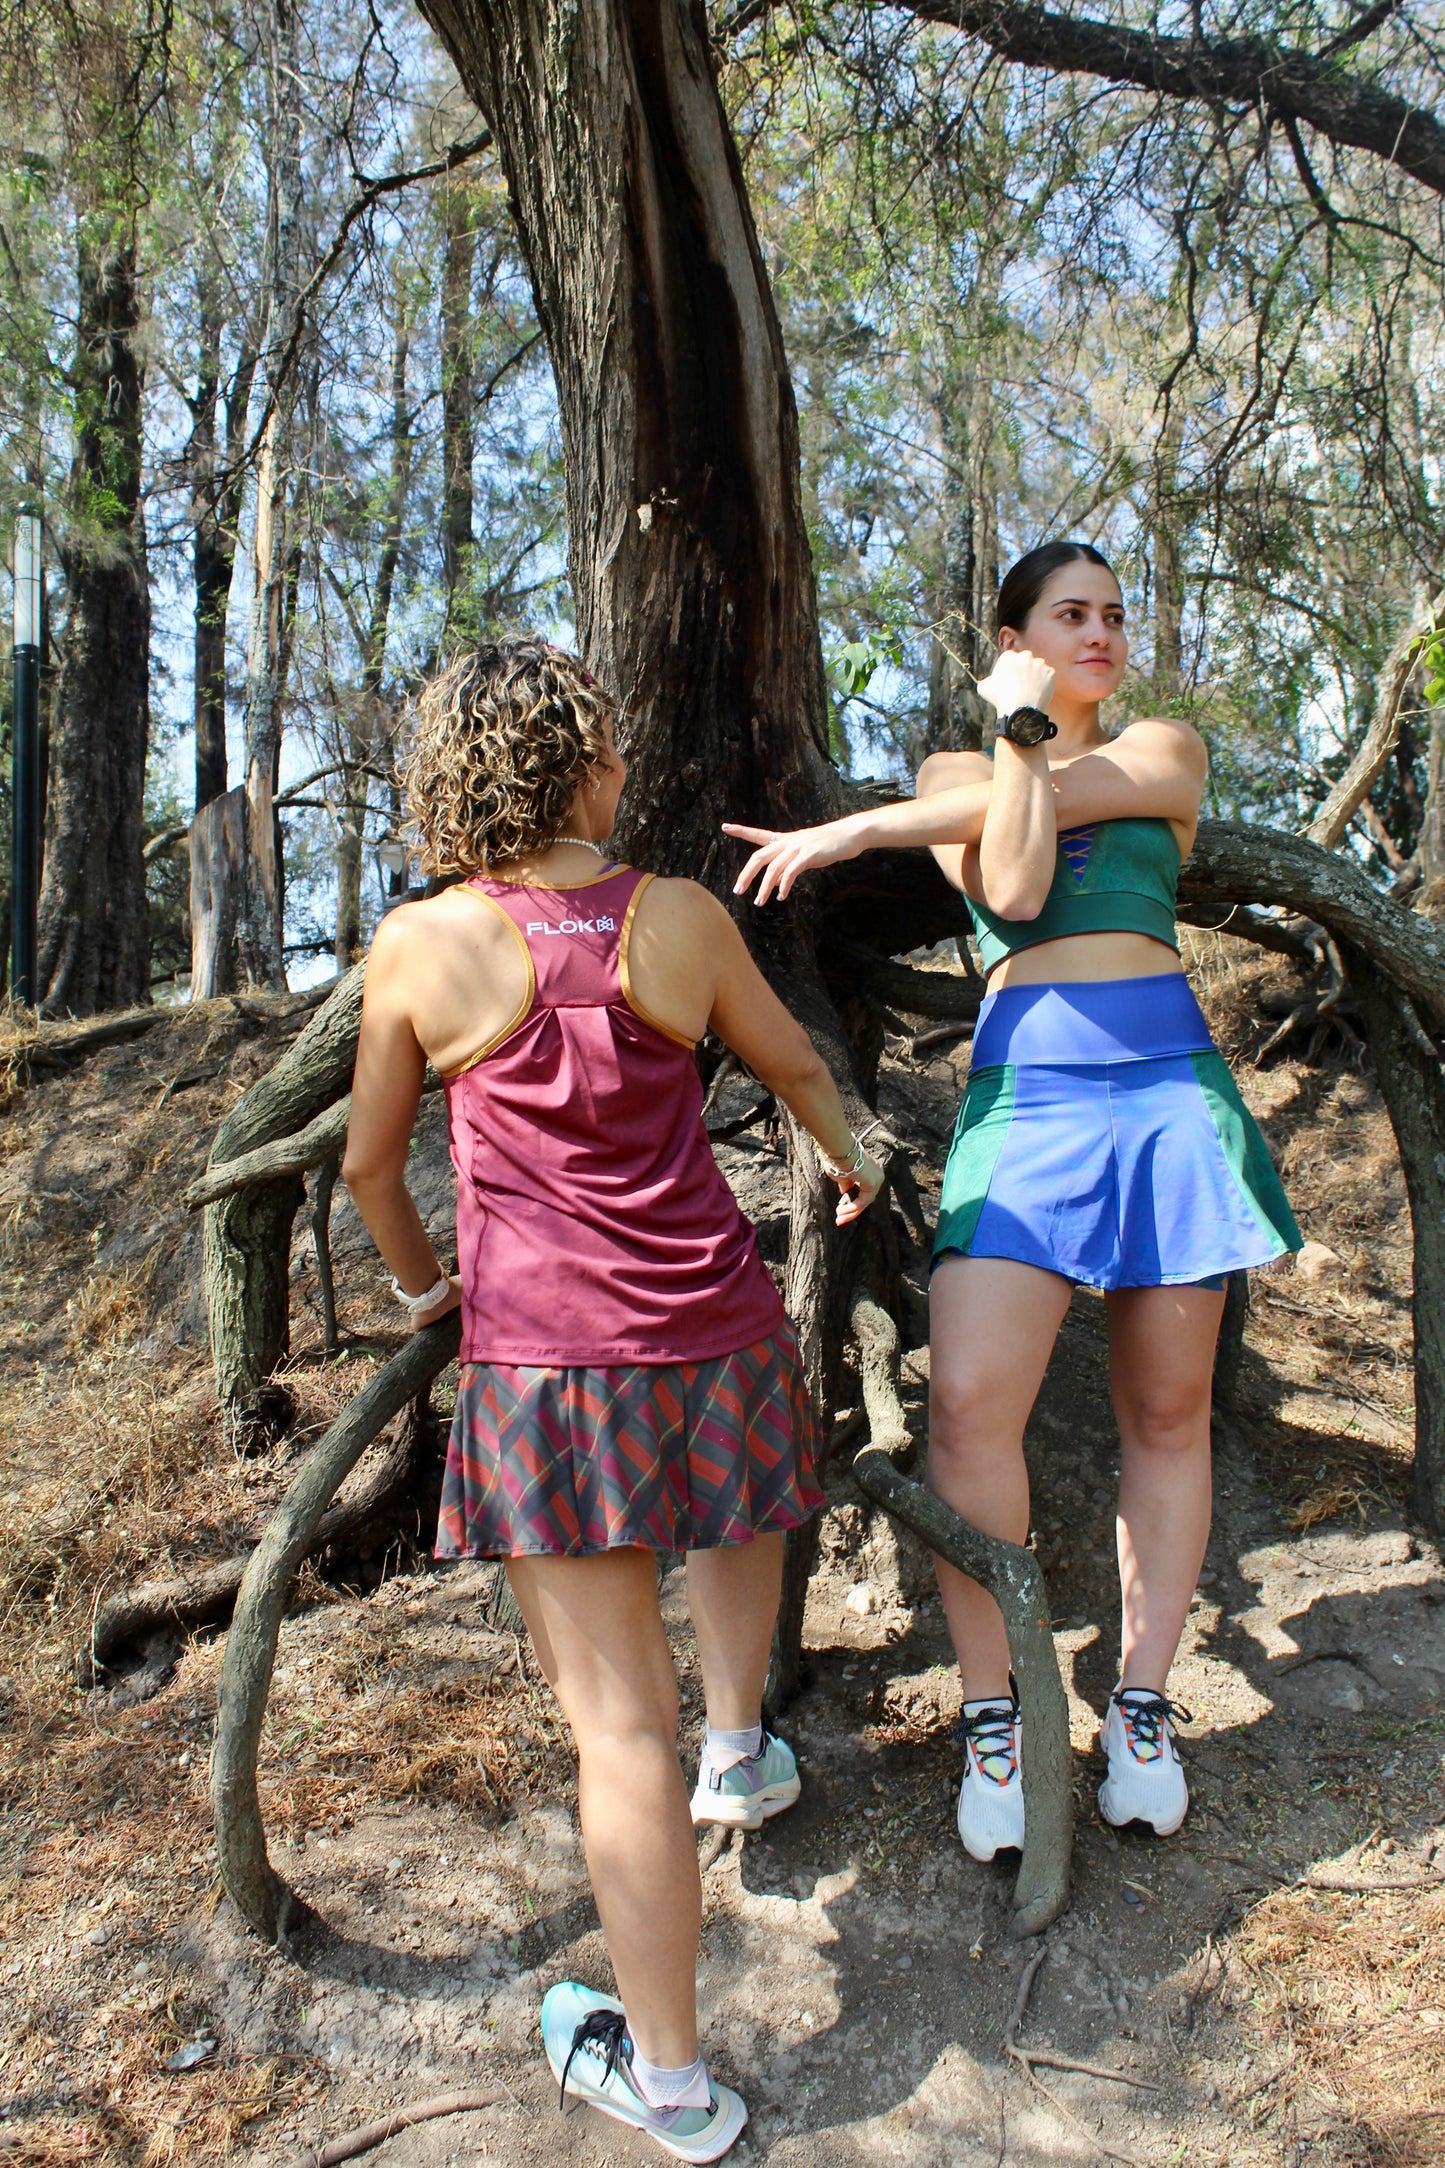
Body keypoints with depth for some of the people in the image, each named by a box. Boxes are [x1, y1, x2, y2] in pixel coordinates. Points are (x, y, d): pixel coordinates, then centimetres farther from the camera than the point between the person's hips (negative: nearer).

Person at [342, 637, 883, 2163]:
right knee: (732, 1456, 38)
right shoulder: (682, 919, 0)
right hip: (713, 1326, 3)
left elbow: (371, 1160, 6)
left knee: (614, 1711, 6)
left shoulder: (420, 947, -4)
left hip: (543, 1360, -2)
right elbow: (795, 1068, 16)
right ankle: (738, 1741, 39)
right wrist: (848, 1166, 37)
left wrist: (418, 1283, 26)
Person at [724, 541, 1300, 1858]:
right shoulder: (956, 774, 14)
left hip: (1168, 1080, 2)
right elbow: (1010, 882, -7)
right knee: (969, 1403, -16)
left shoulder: (1166, 751, 14)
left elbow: (1039, 802, -4)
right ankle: (991, 1714, 3)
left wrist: (857, 831, -5)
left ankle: (1142, 1706, 20)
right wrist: (1020, 725, -2)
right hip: (1025, 1090, -1)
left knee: (1167, 1412, 5)